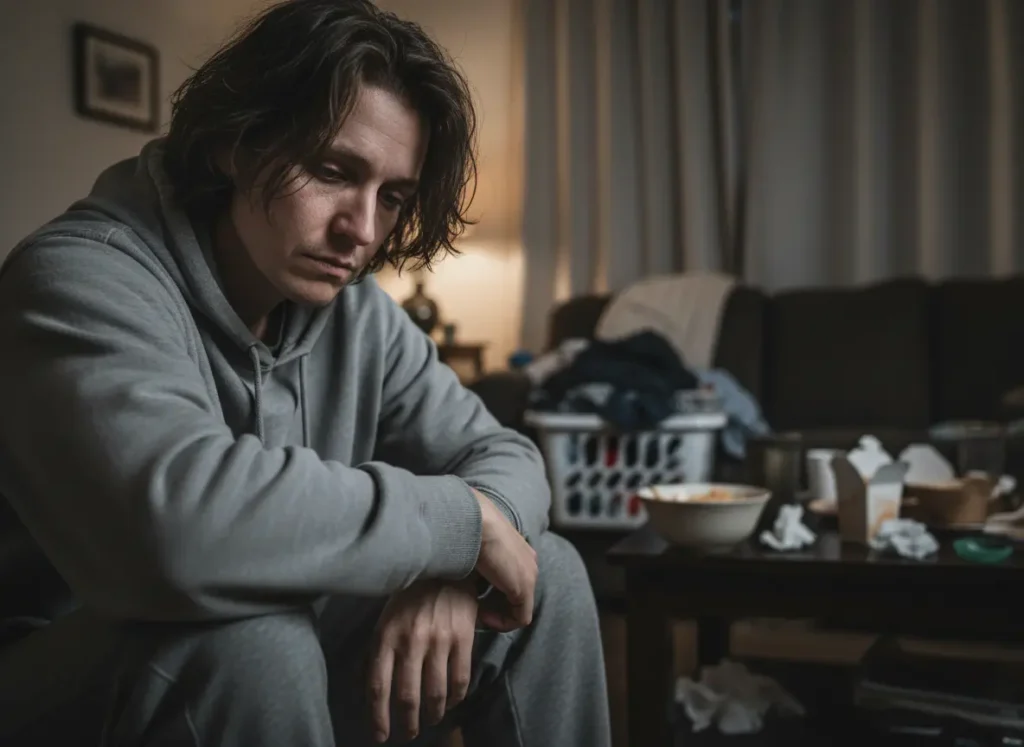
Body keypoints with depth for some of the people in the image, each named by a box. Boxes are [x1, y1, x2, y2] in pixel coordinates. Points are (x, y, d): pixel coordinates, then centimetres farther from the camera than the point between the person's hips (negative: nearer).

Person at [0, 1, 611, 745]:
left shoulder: (357, 311, -1)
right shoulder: (82, 278, -24)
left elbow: (503, 457, 1)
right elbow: (176, 524, -42)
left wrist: (450, 567, -23)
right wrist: (457, 519, -29)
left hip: (280, 678, 7)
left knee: (548, 575, -2)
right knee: (255, 646, -36)